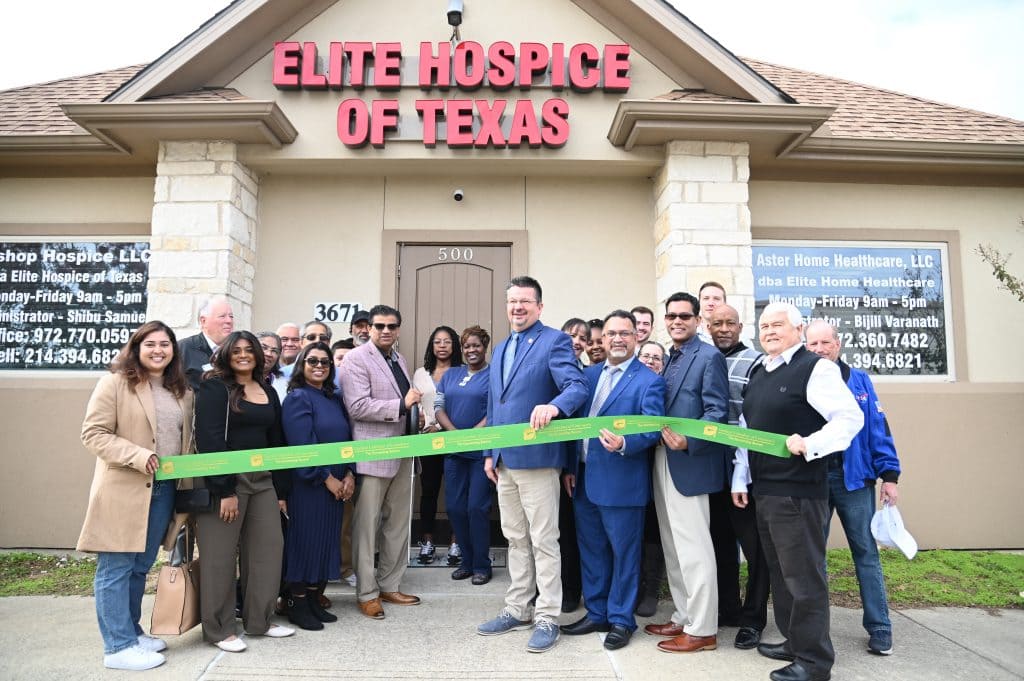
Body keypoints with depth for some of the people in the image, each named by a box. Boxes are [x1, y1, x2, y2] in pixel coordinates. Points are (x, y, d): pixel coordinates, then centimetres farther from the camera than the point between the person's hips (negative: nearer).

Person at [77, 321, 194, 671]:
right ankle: (118, 646, 10)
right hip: (123, 491, -6)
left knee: (140, 567, 16)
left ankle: (131, 632, 29)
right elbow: (94, 433, -10)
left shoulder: (182, 391, 12)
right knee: (116, 568, 2)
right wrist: (138, 456, -21)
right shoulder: (115, 383, -6)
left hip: (164, 490, 6)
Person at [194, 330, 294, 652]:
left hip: (262, 480, 6)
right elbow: (209, 440, -14)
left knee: (269, 547, 7)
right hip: (225, 480, -6)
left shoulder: (268, 392, 13)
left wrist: (281, 490, 11)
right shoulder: (214, 387, -5)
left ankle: (259, 621, 22)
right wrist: (224, 490, -19)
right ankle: (218, 629, 17)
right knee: (220, 555, 3)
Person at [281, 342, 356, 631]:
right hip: (307, 485, -7)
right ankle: (297, 604, 14)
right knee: (305, 540, 1)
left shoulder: (335, 398, 12)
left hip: (337, 485, 7)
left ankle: (314, 600, 22)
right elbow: (302, 446, -16)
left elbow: (346, 438, 12)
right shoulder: (297, 398, -8)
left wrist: (349, 474, -2)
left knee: (327, 540, 11)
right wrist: (327, 479, -15)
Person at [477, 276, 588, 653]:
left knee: (543, 541, 2)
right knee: (515, 539, 16)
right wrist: (489, 453, 15)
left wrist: (553, 406, -41)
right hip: (504, 460, 7)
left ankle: (548, 618, 14)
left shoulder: (554, 341, -7)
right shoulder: (501, 348, 17)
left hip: (537, 458, -7)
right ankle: (517, 610, 29)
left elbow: (578, 386, -20)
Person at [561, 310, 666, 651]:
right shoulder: (589, 374, 10)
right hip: (585, 479, 6)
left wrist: (624, 444, -33)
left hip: (621, 482, -6)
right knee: (591, 550, 16)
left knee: (624, 553, 7)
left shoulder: (649, 381, -8)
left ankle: (621, 619, 23)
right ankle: (596, 613, 32)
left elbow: (653, 430, -15)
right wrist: (570, 467, 10)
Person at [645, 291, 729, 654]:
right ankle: (684, 618, 29)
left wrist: (688, 441, -28)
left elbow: (717, 412, -16)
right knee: (673, 548, 16)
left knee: (694, 549, -2)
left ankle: (702, 630, 10)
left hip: (689, 464, -9)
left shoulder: (709, 357, -9)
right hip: (662, 463, 9)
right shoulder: (669, 359, 16)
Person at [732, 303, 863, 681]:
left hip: (798, 491, -8)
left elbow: (850, 418, -15)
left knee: (803, 576, 0)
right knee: (779, 572, 18)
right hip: (762, 490, 8)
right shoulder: (758, 372, 14)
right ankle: (794, 641, 33)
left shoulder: (816, 368, -9)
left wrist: (809, 444, -27)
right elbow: (745, 430, 17)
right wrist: (740, 479, 14)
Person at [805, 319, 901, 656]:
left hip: (854, 477, 0)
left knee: (866, 553, 6)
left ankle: (879, 629, 17)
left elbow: (878, 428, 1)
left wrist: (889, 474, -4)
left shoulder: (859, 380, 5)